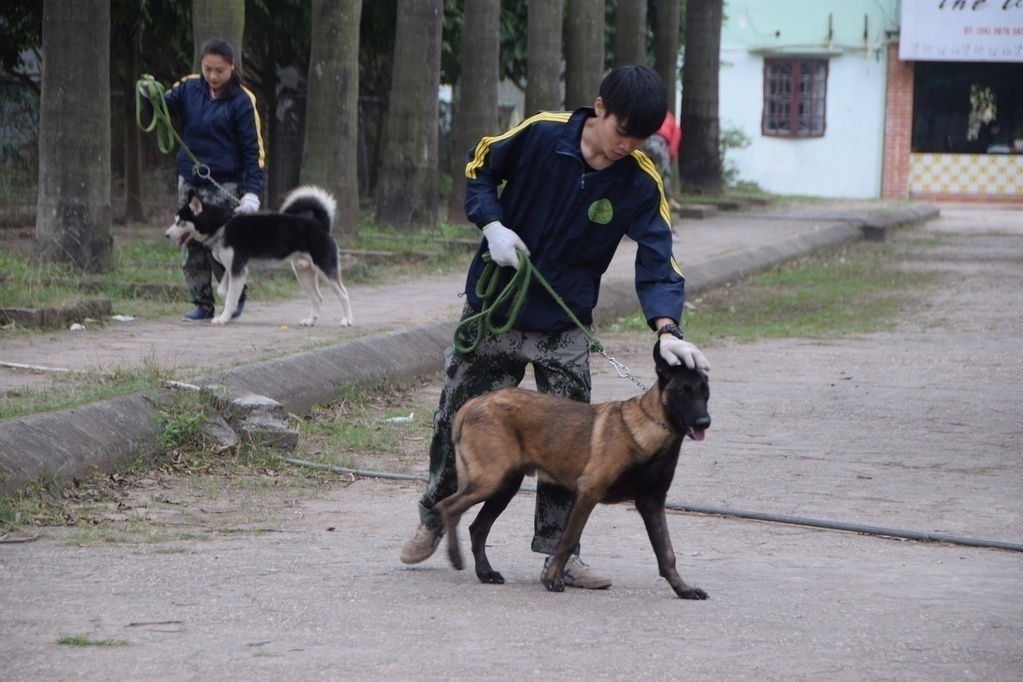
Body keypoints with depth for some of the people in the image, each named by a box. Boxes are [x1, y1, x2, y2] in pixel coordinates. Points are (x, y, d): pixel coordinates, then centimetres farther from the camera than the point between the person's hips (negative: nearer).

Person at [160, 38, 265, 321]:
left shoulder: (241, 100, -6)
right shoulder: (189, 88, 5)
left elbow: (253, 148, -6)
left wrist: (252, 192, -15)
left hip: (225, 184, -4)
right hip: (189, 181, 4)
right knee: (192, 247, 3)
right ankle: (201, 304, 11)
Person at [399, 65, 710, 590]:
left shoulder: (640, 184, -14)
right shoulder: (541, 134, -15)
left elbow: (657, 261, -20)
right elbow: (480, 169, 2)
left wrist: (666, 329, -36)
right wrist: (493, 225, -15)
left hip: (564, 324, 1)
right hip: (493, 309, 0)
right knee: (459, 418, 9)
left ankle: (559, 550, 10)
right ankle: (434, 518, 31)